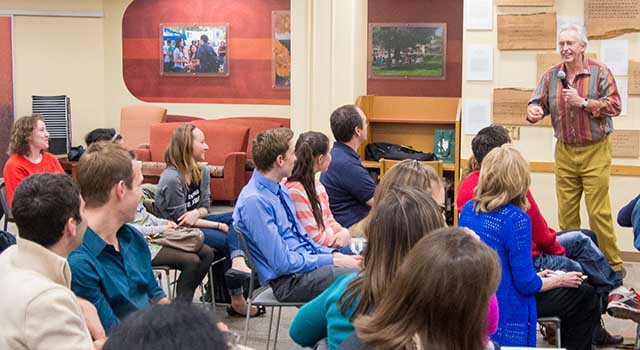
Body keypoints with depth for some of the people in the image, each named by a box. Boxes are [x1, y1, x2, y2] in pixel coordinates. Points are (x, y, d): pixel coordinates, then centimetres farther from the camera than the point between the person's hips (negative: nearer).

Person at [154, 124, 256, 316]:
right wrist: (219, 225, -17)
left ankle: (237, 263, -32)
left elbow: (205, 206, 6)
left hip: (194, 222, 8)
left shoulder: (202, 171, 2)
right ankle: (236, 299, -14)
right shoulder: (171, 179, -23)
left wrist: (196, 213, -21)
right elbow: (179, 220, -19)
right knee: (227, 239, -19)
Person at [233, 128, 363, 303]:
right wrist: (333, 261, -14)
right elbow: (283, 263, -19)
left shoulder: (280, 190, 11)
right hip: (289, 280, -9)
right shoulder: (254, 201, -18)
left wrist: (335, 254, 4)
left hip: (308, 261, 9)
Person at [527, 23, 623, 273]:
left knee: (599, 212, -4)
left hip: (595, 151, -4)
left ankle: (613, 265, 7)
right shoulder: (551, 75, 5)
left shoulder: (599, 72, -5)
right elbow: (538, 102, 5)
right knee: (566, 212, 9)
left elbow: (614, 105, -9)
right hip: (564, 152, 4)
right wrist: (534, 111, -18)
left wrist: (583, 102, -19)